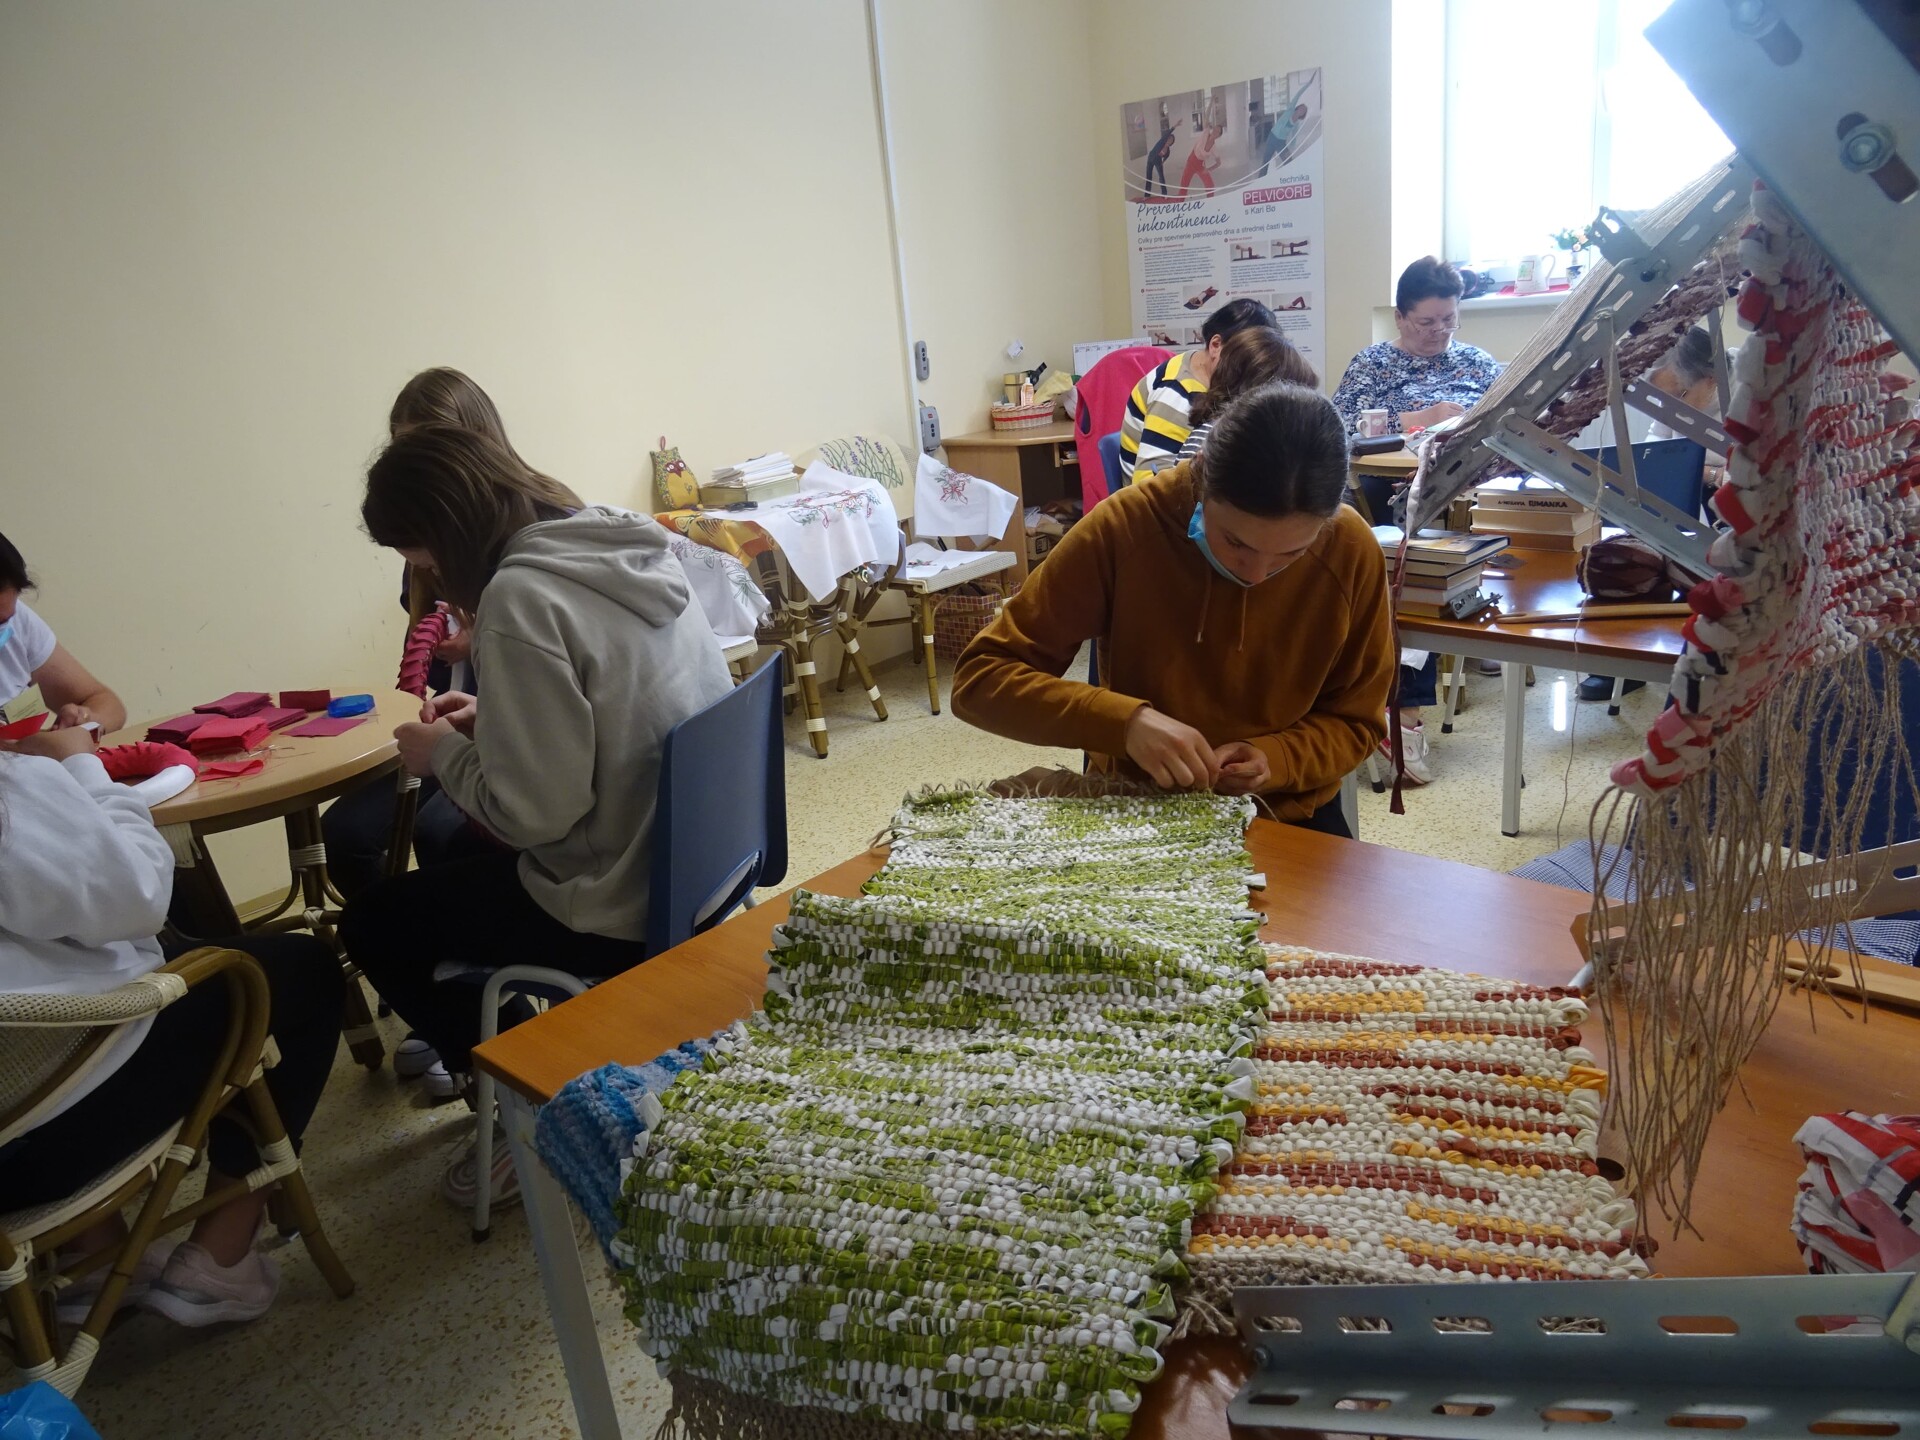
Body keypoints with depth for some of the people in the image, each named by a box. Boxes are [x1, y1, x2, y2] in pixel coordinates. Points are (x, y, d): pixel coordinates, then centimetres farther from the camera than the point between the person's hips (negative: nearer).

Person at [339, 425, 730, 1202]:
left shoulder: (520, 597, -22)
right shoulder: (631, 547, 3)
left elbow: (538, 809, -24)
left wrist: (445, 756, -5)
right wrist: (490, 720, 10)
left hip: (624, 905, -9)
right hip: (700, 864, 9)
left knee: (373, 922, 14)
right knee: (451, 848, 30)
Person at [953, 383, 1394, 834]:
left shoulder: (1352, 552, -12)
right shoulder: (1124, 527, -17)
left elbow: (1353, 722, 1)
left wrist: (1276, 760, -18)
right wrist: (1125, 721, -29)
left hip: (1287, 820, 1)